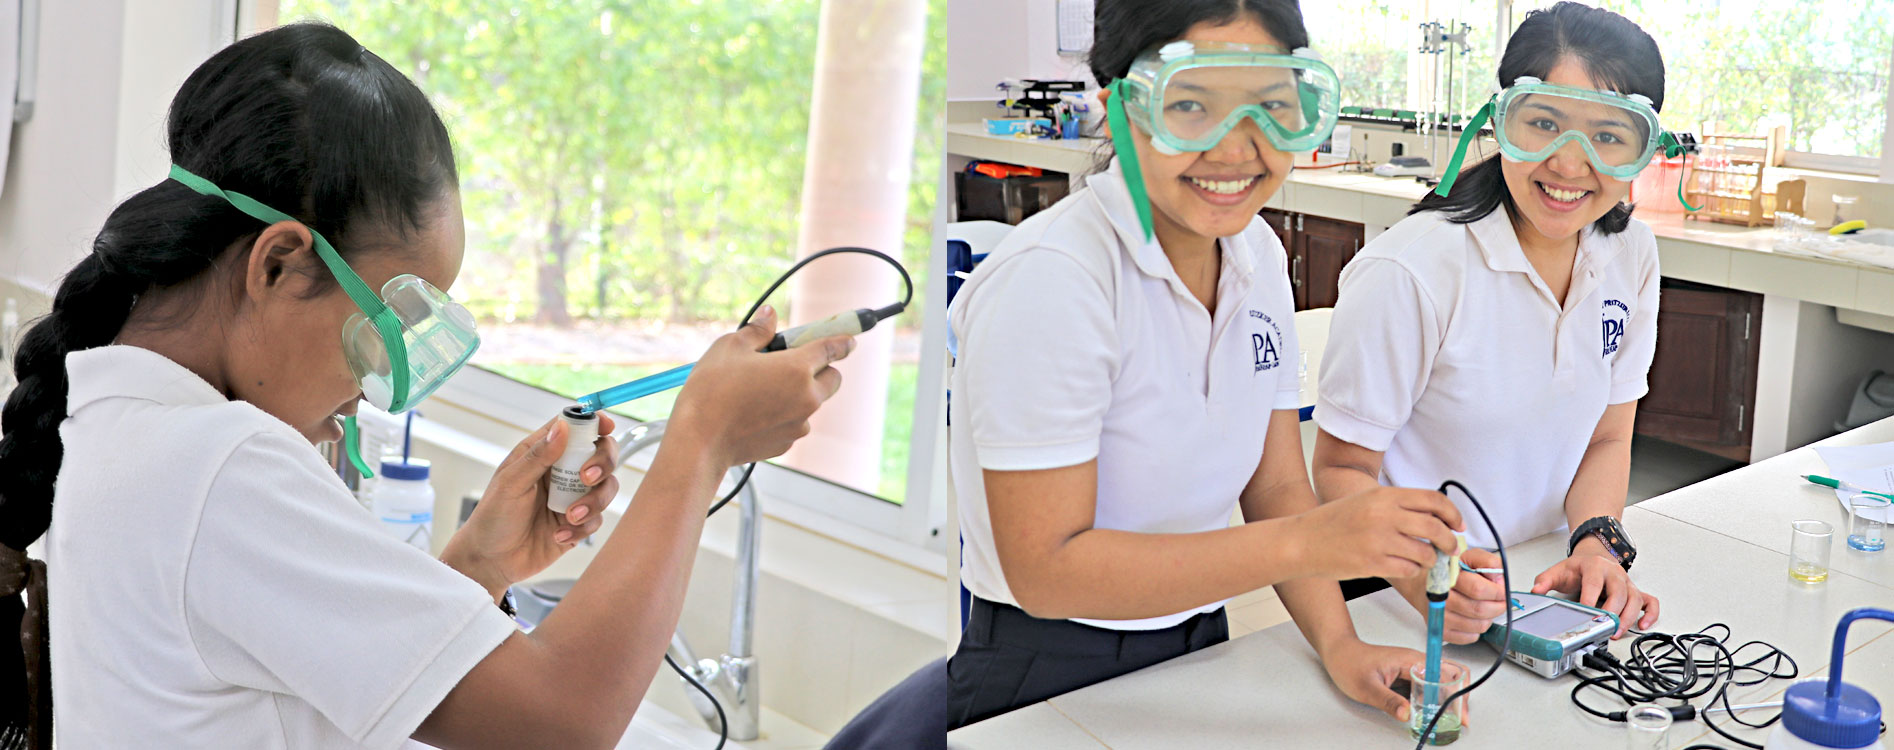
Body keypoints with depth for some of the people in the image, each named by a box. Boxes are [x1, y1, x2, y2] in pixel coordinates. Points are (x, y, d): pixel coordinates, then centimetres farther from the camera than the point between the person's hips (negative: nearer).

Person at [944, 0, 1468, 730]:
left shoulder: (1257, 254, 1)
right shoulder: (1046, 279, -24)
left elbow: (1277, 489, 5)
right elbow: (1045, 570, -25)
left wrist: (1339, 644, -12)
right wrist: (1306, 544, -30)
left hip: (1200, 648, 7)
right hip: (1046, 681, -7)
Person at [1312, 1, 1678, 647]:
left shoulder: (1631, 256, 1)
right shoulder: (1409, 273, -19)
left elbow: (1607, 438, 10)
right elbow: (1342, 469, -14)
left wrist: (1597, 542, -10)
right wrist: (1423, 577, -31)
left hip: (1546, 586, 3)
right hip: (1395, 601, -3)